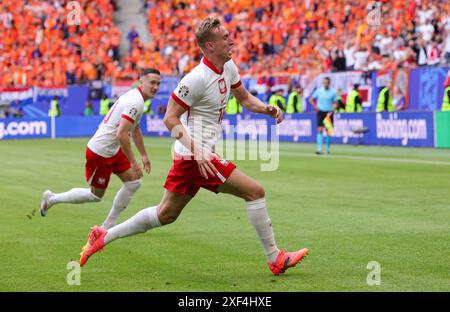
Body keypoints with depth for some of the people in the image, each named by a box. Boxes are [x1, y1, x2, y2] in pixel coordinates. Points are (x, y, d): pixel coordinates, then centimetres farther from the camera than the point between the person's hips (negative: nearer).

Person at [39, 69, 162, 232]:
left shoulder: (136, 97, 10)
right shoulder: (135, 102, -24)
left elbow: (135, 130, 25)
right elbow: (121, 134, -30)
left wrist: (144, 155, 26)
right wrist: (133, 163, -26)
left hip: (112, 151, 10)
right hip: (100, 152, -10)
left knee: (134, 182, 6)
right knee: (96, 195, 4)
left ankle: (108, 224, 15)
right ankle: (52, 198, 21)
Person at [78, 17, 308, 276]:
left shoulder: (229, 68, 7)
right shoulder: (197, 78, -19)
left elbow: (245, 99, 21)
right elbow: (170, 118, -16)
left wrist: (267, 109, 0)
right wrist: (197, 150, -25)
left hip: (200, 154, 9)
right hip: (195, 156, -9)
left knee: (165, 214, 17)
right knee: (255, 191, -8)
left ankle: (104, 236, 24)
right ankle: (275, 259, 1)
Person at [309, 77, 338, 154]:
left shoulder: (333, 92, 1)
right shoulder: (318, 91, 2)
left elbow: (335, 104, 3)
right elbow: (311, 100, 12)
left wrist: (331, 112, -11)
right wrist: (315, 106, -4)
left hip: (329, 113, 0)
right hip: (321, 112, 0)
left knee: (329, 132, 4)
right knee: (320, 130, -10)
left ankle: (328, 149, 17)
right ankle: (319, 149, -14)